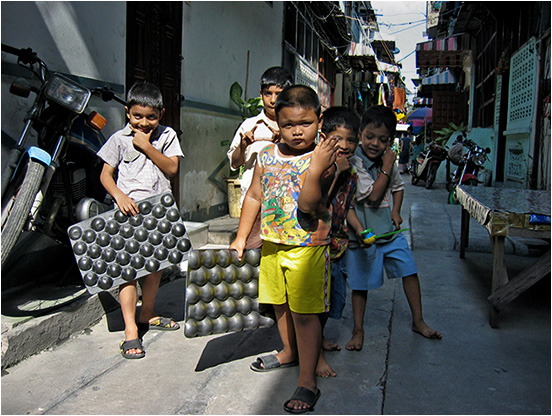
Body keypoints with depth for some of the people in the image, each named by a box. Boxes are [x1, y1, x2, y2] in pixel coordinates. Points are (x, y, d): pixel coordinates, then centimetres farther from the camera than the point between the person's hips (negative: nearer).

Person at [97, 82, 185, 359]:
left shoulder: (167, 136, 5)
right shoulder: (120, 139, 1)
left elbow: (172, 168, -5)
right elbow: (105, 174, -1)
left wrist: (147, 147, -12)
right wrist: (120, 196, -18)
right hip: (128, 209, -3)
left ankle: (147, 315, 33)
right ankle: (130, 331, -6)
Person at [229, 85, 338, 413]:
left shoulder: (322, 159, -13)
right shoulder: (267, 156, 3)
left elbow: (308, 205, -23)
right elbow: (254, 196, 12)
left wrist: (316, 170, -36)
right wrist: (241, 238, 13)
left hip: (307, 249, -6)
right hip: (272, 245, 6)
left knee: (304, 313, -2)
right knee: (281, 305, 22)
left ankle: (307, 380, 10)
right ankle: (290, 352, 46)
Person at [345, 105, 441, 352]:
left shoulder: (387, 160, 5)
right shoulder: (353, 163, -16)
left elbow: (398, 186, 22)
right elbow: (372, 195, -22)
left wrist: (396, 211, 7)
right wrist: (387, 167, -18)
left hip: (389, 231, 6)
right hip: (364, 234, -6)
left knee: (410, 271, 8)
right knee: (360, 284, 6)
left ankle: (418, 321, 26)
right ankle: (358, 330, 21)